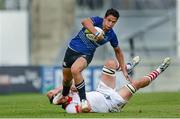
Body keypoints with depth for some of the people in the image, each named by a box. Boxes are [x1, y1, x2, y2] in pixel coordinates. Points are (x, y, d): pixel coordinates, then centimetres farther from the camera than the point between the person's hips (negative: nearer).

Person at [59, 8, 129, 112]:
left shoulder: (111, 35, -8)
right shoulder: (98, 21, -15)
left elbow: (118, 51, 10)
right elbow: (85, 22, -38)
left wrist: (124, 70, 10)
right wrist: (97, 33, -49)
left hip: (86, 55, -1)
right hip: (72, 49, 1)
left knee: (75, 70, -34)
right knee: (67, 79, 13)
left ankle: (83, 100, -27)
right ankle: (64, 96, 48)